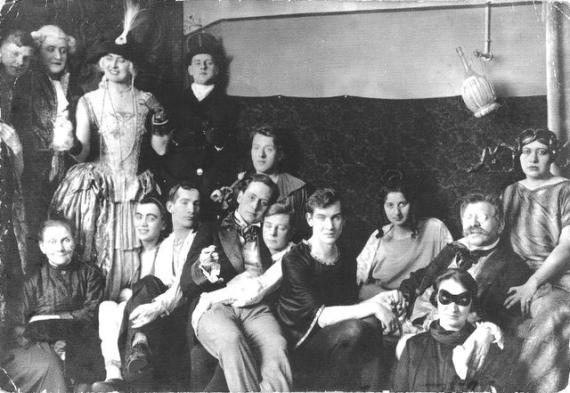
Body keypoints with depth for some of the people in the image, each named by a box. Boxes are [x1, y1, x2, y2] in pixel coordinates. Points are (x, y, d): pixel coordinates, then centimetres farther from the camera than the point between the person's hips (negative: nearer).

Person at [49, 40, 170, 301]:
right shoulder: (89, 101, 1)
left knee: (133, 256, 2)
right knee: (94, 253, -5)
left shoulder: (146, 101, 6)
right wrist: (72, 145, -25)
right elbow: (82, 153, -4)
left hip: (136, 188, 2)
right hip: (98, 188, -2)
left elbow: (160, 149, 9)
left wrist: (160, 124, -7)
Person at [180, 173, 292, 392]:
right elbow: (186, 284, 12)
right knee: (232, 340, -39)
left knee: (276, 347, -35)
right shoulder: (212, 230, 23)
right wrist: (203, 267, -9)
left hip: (256, 308, 1)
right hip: (214, 305, -1)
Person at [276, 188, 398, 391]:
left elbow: (351, 305, 5)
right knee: (352, 329, -31)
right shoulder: (294, 261, -15)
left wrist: (380, 300, -17)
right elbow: (320, 316, -23)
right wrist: (373, 307, -25)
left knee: (371, 324, -24)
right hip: (302, 343, -5)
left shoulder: (346, 260, 6)